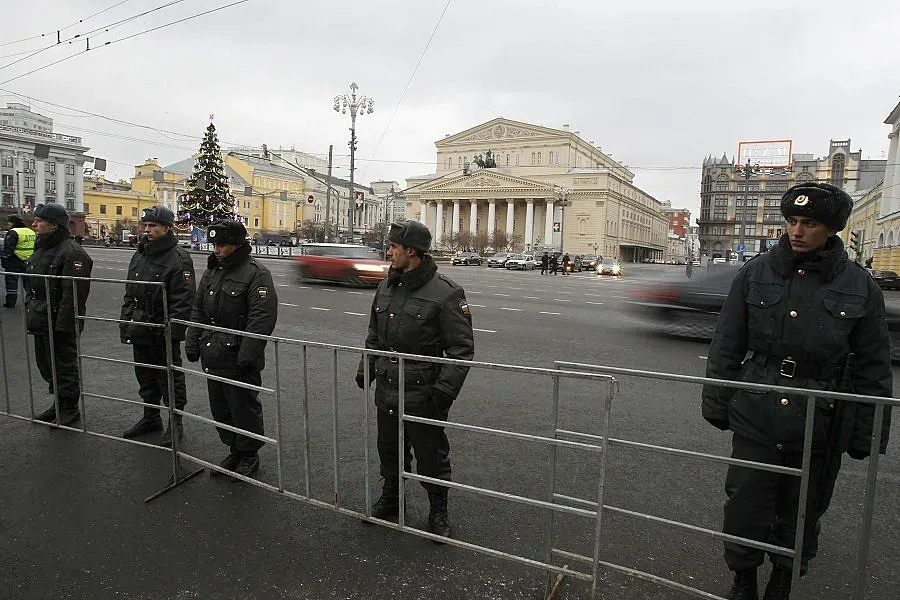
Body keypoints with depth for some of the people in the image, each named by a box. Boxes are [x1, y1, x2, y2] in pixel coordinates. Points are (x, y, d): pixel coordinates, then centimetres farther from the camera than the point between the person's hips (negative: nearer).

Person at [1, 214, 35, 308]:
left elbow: (8, 249, -18)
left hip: (14, 262, -7)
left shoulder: (13, 232, -12)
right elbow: (36, 248, 19)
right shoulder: (31, 232, 12)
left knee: (11, 282, 1)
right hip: (28, 262, 7)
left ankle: (10, 302, 4)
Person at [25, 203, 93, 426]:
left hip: (60, 324, -10)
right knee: (46, 364, 19)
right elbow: (31, 287, 22)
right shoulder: (41, 249, 14)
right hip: (40, 322, 10)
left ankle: (70, 409, 17)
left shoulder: (72, 253, -19)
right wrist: (30, 315, 18)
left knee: (64, 366, 2)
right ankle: (59, 404, 35)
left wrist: (62, 324, -24)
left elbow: (74, 294, -24)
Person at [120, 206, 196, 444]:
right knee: (145, 376, 19)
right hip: (140, 331, 8)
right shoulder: (139, 256, 12)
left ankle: (175, 423, 16)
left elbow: (183, 300, -18)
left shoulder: (178, 259, -14)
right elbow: (129, 293, 18)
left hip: (164, 333, -8)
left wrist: (172, 330, -22)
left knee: (170, 378, 3)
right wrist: (125, 323, 13)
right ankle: (150, 417, 35)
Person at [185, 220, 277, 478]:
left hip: (238, 358, -8)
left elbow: (262, 318, -20)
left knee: (244, 409, 4)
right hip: (213, 356, 8)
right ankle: (234, 451, 33)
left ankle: (249, 456, 22)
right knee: (220, 409, 17)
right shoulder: (212, 271, 13)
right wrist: (193, 343, 12)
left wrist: (247, 355, -24)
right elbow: (198, 310, 20)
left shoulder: (256, 273, -13)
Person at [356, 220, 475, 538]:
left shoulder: (446, 293, -16)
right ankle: (390, 498, 44)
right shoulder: (387, 286, 7)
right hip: (386, 390, 7)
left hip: (423, 395, -6)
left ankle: (438, 511, 30)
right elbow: (374, 336, 19)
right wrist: (366, 369, 14)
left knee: (431, 457, 9)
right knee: (389, 450, 22)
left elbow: (462, 349, -16)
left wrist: (445, 390, -21)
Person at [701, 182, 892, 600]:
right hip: (755, 417, 0)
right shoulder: (756, 273, -2)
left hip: (819, 426, 0)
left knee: (801, 515, 17)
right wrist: (717, 402, 2)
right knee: (745, 508, 8)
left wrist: (867, 434, 3)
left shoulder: (859, 287, -2)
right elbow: (726, 346, 2)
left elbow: (873, 369, 3)